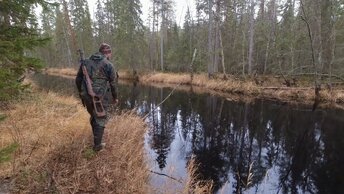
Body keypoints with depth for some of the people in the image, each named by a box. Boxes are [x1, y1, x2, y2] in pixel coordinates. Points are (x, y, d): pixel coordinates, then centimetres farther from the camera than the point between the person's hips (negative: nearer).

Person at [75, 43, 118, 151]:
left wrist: (81, 94, 23)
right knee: (101, 119, 8)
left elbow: (78, 80, 12)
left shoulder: (85, 62, 9)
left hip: (86, 96, 6)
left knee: (93, 115, 26)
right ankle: (97, 145, 13)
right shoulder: (109, 65, -6)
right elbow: (113, 84, -5)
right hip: (100, 97, -5)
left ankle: (96, 136, 43)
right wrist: (115, 98, 9)